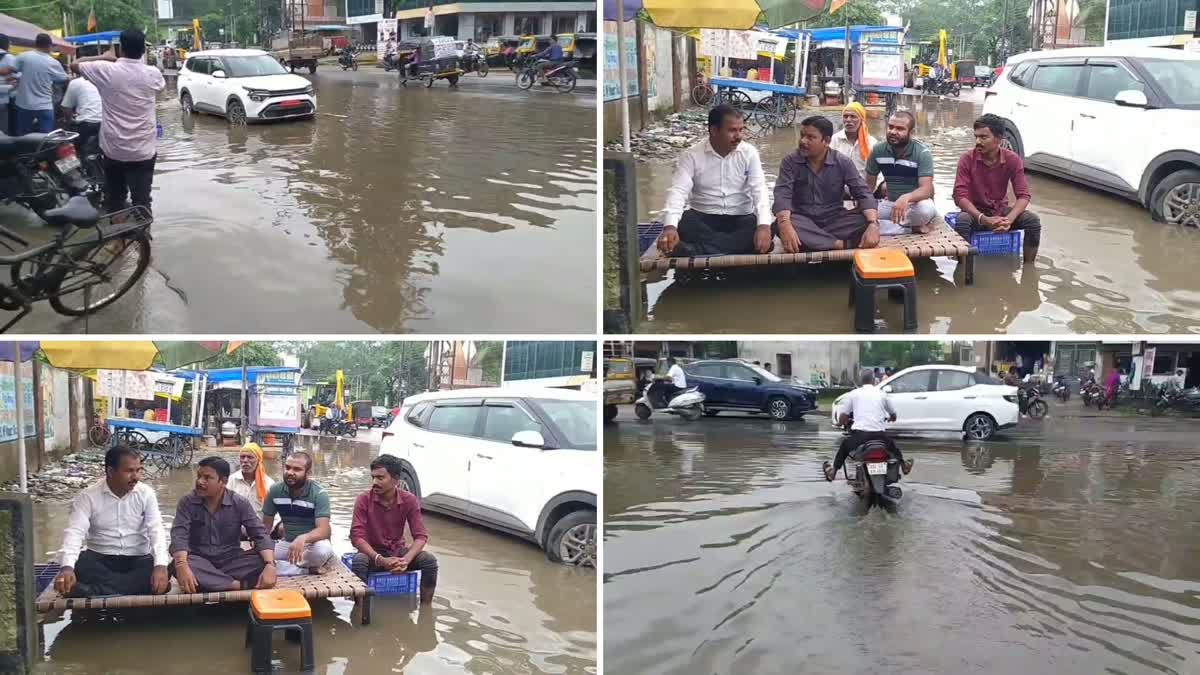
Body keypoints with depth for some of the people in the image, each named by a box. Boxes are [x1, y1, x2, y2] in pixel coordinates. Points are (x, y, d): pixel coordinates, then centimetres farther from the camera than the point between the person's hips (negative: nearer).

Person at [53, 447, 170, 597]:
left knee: (160, 581, -32)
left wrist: (161, 565, -31)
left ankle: (95, 592, -30)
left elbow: (156, 530, -12)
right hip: (100, 559, -1)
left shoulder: (146, 493, -2)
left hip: (138, 559, 1)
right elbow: (75, 532, -17)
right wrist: (67, 567, -38)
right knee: (78, 566, -34)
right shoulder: (88, 496, -6)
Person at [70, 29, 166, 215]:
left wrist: (103, 57, 15)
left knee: (114, 199, 14)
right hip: (143, 150, -1)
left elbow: (75, 65, 7)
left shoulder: (106, 70, -9)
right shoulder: (153, 74, -6)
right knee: (141, 201, 0)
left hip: (113, 149, 1)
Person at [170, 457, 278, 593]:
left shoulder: (240, 503, -3)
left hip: (230, 561, 0)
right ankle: (239, 585, -35)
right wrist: (182, 565, -38)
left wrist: (270, 566, -29)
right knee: (177, 565, -36)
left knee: (264, 562, -27)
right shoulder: (187, 502, -4)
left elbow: (260, 535, -9)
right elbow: (179, 536, -16)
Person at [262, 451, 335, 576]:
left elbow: (324, 530, -27)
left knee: (323, 549, -38)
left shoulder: (319, 494, -16)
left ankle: (286, 567, -11)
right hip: (287, 543, 4)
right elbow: (266, 524, 4)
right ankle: (306, 569, -17)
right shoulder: (275, 491, -3)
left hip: (312, 543, -3)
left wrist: (303, 538, -47)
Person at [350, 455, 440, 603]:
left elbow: (421, 536, -12)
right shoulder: (364, 500, -14)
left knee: (429, 560, -24)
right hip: (373, 552, -2)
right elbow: (356, 536, -20)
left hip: (398, 551, 2)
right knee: (359, 561, -36)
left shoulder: (409, 500, -10)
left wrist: (406, 560, -32)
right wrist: (380, 560, -34)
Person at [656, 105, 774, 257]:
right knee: (682, 224, -34)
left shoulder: (749, 153, -1)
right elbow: (678, 191, -17)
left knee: (767, 232, -32)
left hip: (740, 218, 2)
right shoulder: (692, 155, -5)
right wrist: (670, 226, -37)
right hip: (703, 217, -1)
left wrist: (764, 225, -31)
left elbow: (759, 191, -11)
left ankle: (698, 250, -35)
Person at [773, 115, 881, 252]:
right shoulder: (790, 162, -4)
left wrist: (873, 225, -28)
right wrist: (785, 225, -38)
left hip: (834, 220, 1)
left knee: (866, 222, -26)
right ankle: (842, 245, -35)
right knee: (780, 225, -36)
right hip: (803, 220, -1)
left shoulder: (842, 162, -2)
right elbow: (782, 195, -17)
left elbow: (863, 193, -8)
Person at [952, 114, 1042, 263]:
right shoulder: (967, 159, -14)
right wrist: (983, 219, -34)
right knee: (962, 221, -36)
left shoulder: (1012, 159, -9)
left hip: (1001, 210, 2)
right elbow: (959, 195, -20)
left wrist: (1009, 219, -33)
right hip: (976, 212, -2)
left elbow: (1023, 195, -12)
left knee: (1032, 220, -23)